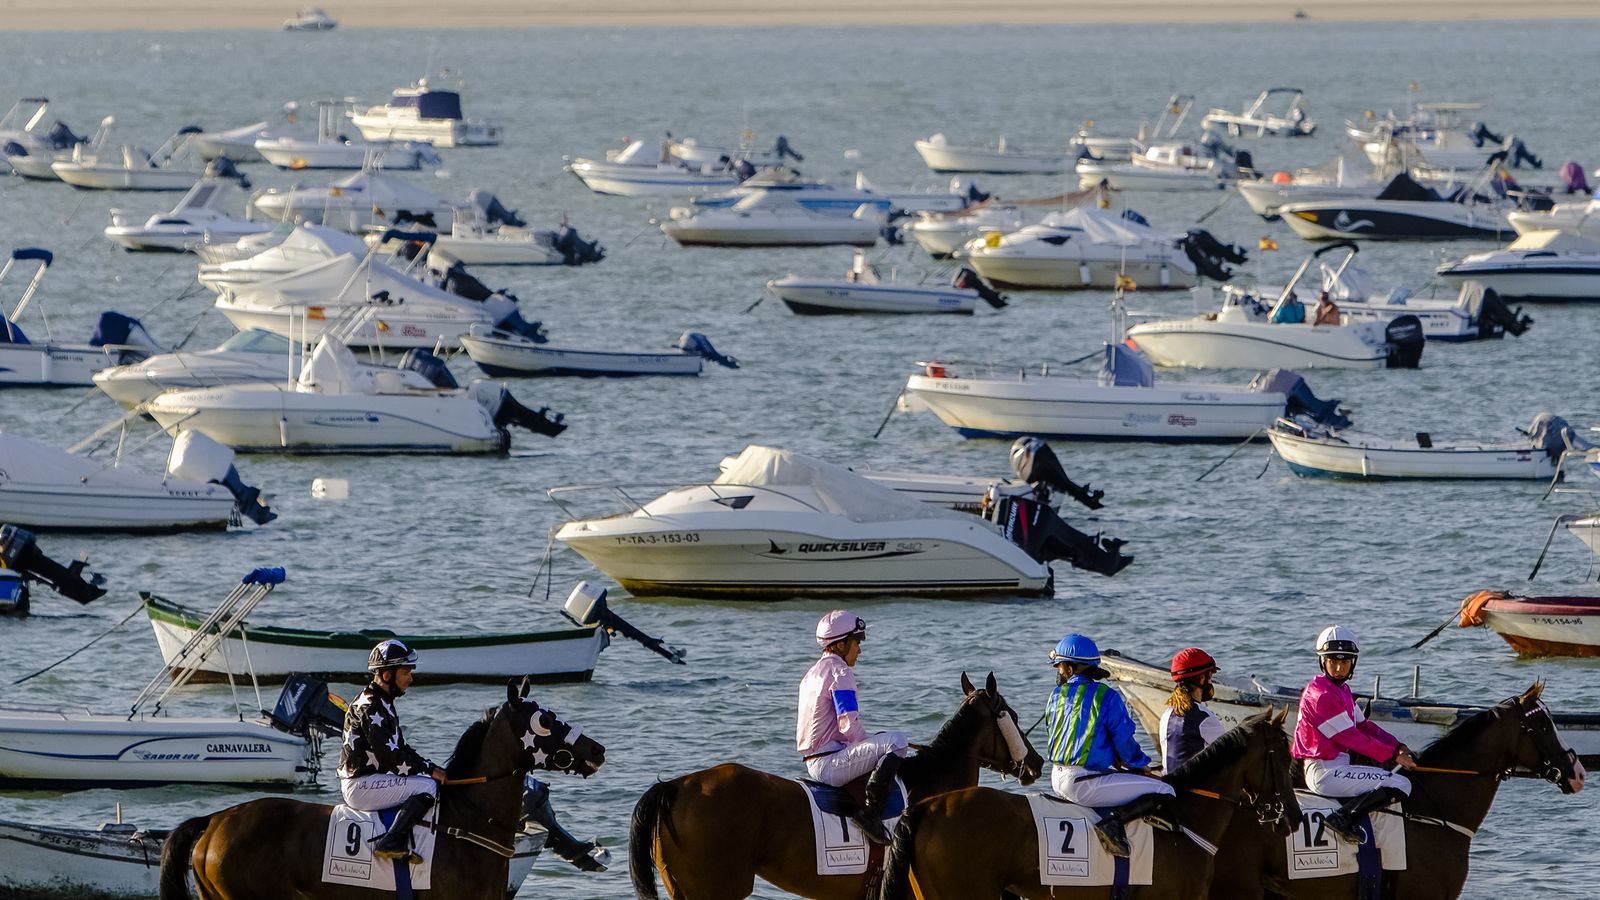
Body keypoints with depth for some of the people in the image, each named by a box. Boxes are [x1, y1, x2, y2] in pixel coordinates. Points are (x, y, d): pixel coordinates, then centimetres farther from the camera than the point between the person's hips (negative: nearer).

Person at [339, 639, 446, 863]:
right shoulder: (370, 708, -17)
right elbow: (389, 757, -22)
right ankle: (390, 844, -23)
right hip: (360, 785, -10)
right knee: (428, 786, -18)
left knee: (430, 782, 14)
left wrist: (432, 768, 7)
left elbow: (401, 749, 20)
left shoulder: (383, 704, 17)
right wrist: (429, 770, -15)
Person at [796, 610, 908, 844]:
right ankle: (871, 811, -27)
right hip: (830, 765, -10)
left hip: (812, 761, 10)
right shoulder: (840, 672, -11)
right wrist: (870, 745, -1)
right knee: (896, 741, -21)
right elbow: (850, 725, -19)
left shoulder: (812, 674, 19)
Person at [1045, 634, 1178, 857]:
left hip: (1058, 779, 8)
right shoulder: (1106, 697, -10)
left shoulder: (1056, 697, 8)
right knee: (1163, 792, -9)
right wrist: (1141, 764, 13)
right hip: (1085, 782, -8)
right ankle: (1113, 821, -23)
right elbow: (1125, 741, -9)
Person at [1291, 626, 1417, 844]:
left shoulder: (1342, 690, 15)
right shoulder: (1322, 695, -18)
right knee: (1401, 785, -17)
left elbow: (1364, 725, 14)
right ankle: (1345, 818, -20)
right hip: (1325, 772, -11)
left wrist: (1397, 747, 0)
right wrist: (1393, 756, -14)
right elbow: (1351, 738, -18)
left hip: (1335, 765, 11)